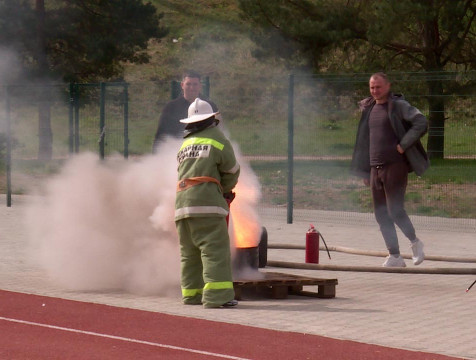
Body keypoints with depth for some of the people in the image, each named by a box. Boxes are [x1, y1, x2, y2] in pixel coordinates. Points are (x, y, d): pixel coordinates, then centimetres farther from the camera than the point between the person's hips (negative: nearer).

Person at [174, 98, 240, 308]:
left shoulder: (185, 144, 21)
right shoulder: (217, 139, 3)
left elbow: (182, 171, 19)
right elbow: (232, 172, 7)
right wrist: (225, 190, 27)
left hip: (182, 202, 7)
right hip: (206, 201, -7)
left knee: (189, 252, 15)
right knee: (215, 250, -10)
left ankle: (192, 293, 18)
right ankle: (217, 296, -18)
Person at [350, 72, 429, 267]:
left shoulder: (399, 105, -4)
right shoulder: (368, 108, 16)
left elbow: (421, 123, -16)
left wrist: (403, 145, -16)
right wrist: (364, 171, 18)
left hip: (395, 165, -7)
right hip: (375, 168, 7)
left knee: (395, 210, -12)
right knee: (381, 214, 5)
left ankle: (415, 242, 12)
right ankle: (394, 256, 12)